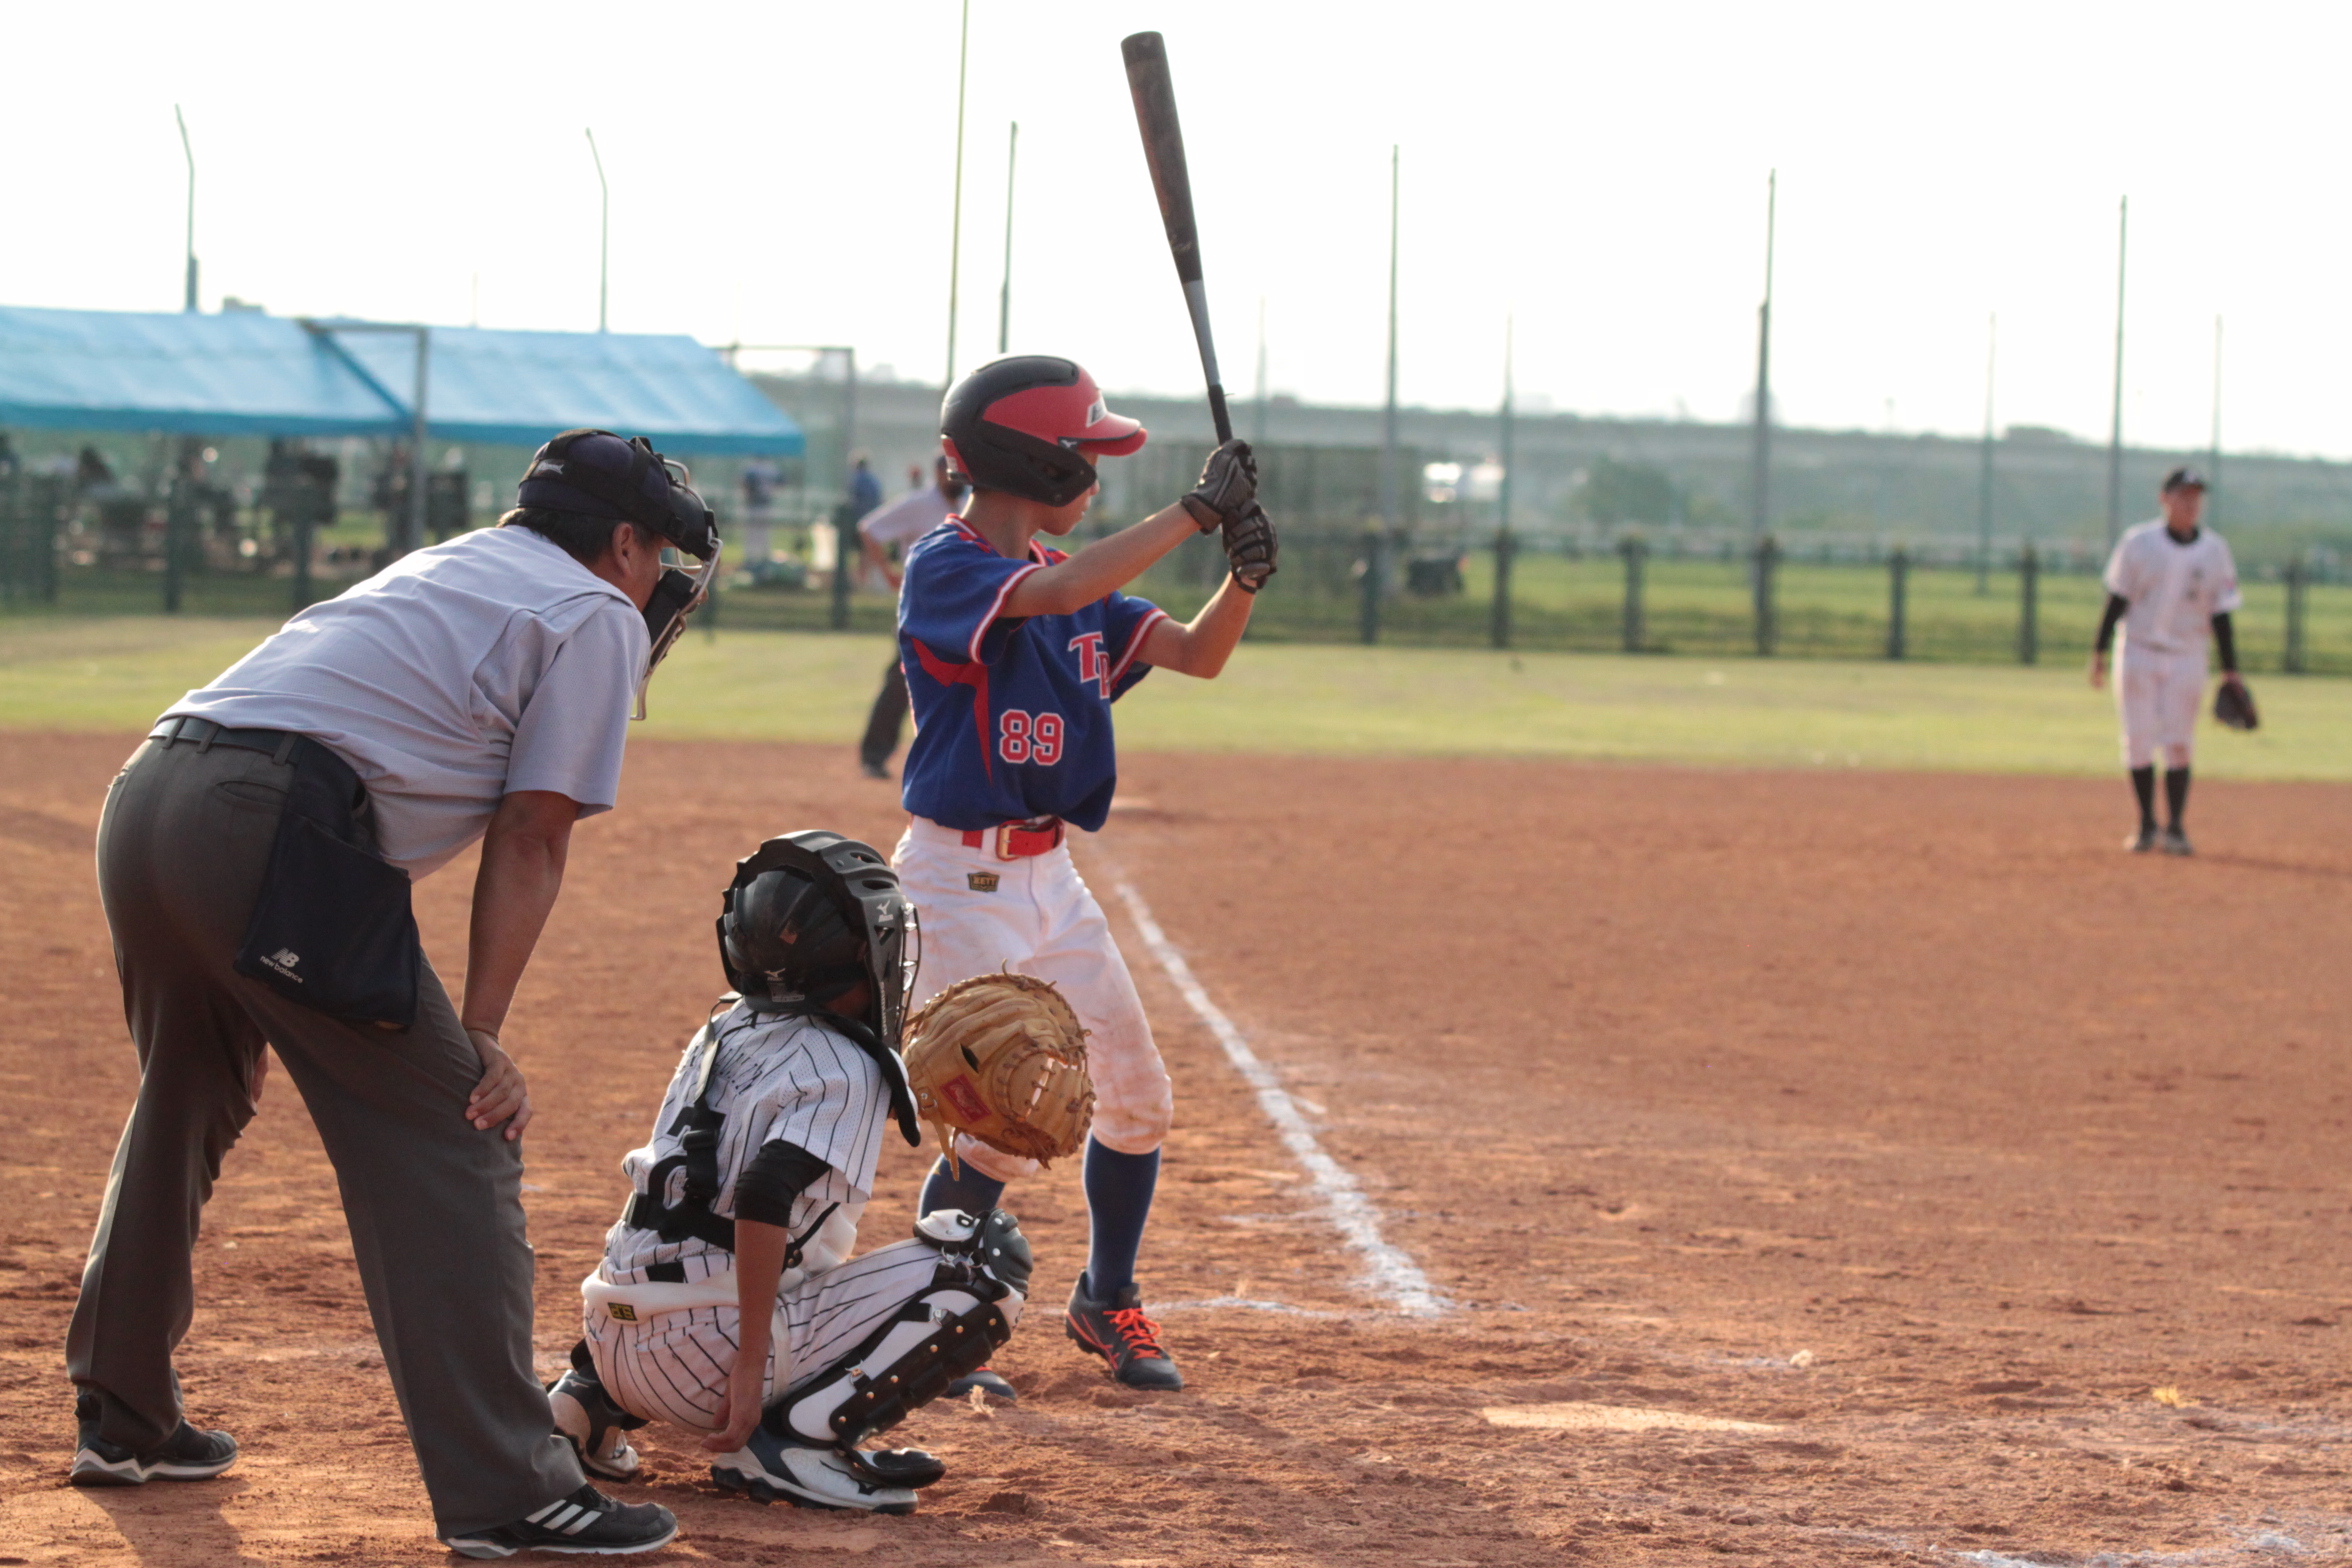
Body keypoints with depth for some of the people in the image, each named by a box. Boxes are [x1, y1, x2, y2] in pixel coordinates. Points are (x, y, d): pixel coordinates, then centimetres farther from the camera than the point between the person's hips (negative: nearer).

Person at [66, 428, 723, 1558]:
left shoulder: (437, 566, 32)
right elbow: (529, 840, 2)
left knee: (189, 1103, 27)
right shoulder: (598, 616, 9)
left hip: (147, 792, 9)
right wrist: (481, 1037, 1)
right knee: (451, 1141, -5)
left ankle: (123, 1422, 39)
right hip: (278, 823, -9)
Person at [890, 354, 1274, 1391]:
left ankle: (1106, 1303, 31)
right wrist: (1195, 511, -28)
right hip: (959, 881, -8)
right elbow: (1057, 594, -32)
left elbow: (1198, 654, 6)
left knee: (1135, 1098, 11)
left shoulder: (1077, 586, 10)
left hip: (1049, 874, 8)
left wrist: (1246, 573, -13)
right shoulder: (944, 568, -14)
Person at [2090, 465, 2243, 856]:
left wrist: (2230, 669, 0)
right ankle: (2147, 826, 10)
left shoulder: (2214, 551, 1)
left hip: (2186, 658, 1)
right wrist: (2099, 653, -6)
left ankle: (2175, 828, 1)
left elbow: (2220, 613, 3)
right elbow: (2117, 600, -1)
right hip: (2138, 651, -1)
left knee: (2179, 745, -4)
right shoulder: (2139, 543, -3)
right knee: (2139, 741, 0)